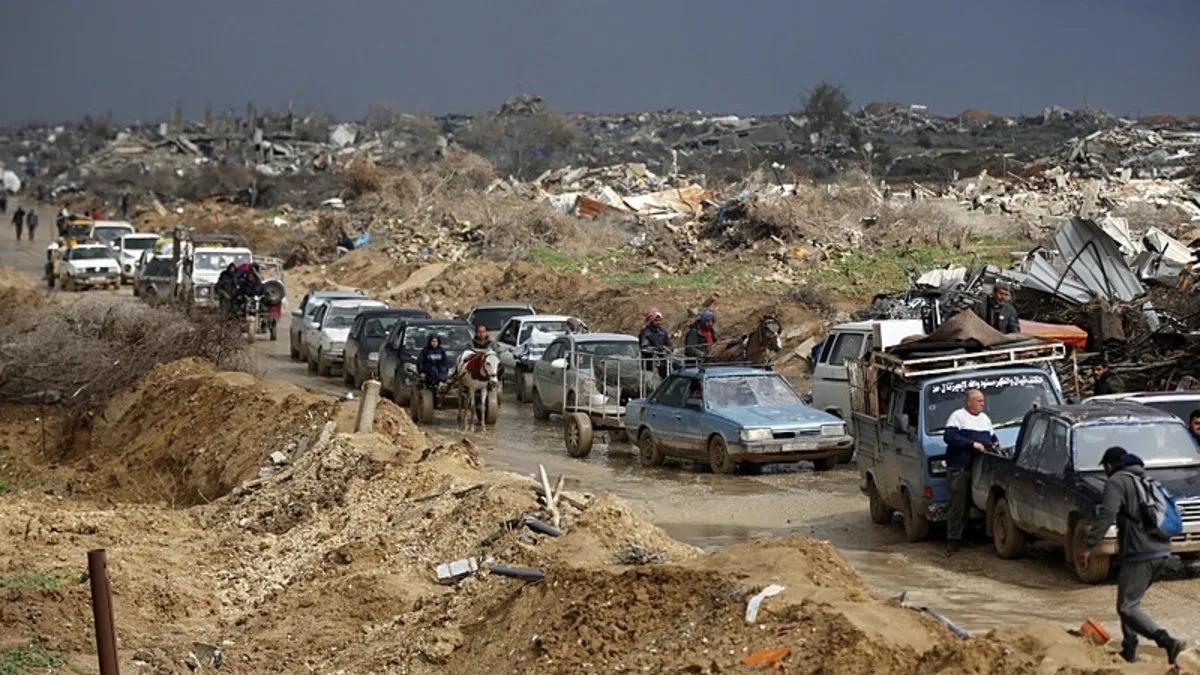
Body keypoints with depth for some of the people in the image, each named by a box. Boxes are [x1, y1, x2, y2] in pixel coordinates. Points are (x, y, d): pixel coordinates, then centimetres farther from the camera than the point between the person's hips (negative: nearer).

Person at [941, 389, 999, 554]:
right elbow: (949, 437, -15)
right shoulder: (957, 416, -3)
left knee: (971, 504, 8)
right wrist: (973, 444, -18)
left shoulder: (985, 418, 21)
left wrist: (995, 444, 7)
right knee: (958, 504, -9)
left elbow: (992, 437, 32)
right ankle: (953, 540, -8)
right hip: (959, 468, -7)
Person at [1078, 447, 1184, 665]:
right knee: (1130, 601, 23)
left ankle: (1167, 642, -22)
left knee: (1127, 607, -7)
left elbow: (1105, 516, -18)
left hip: (1140, 554, -9)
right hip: (1161, 551, 9)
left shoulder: (1117, 482, -4)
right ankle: (1129, 650, 25)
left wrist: (1087, 547, -18)